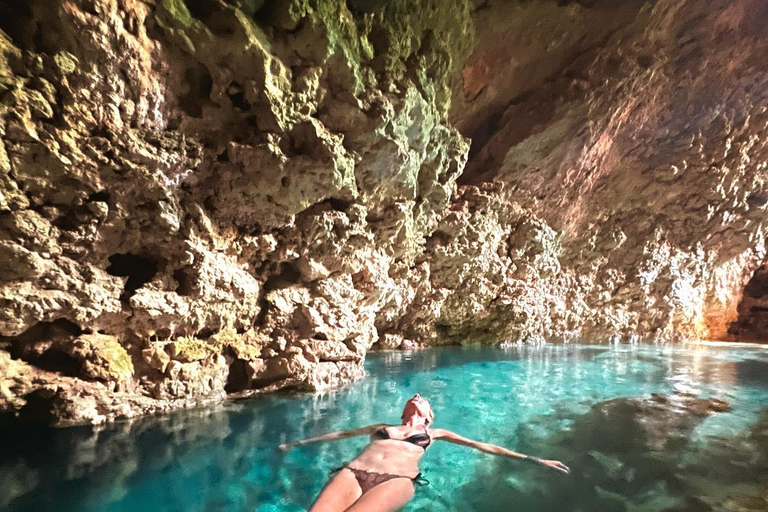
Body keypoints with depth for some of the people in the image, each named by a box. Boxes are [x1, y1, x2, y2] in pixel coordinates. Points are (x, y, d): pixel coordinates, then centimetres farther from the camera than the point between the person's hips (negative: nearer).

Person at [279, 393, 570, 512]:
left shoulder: (433, 433, 27)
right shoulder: (383, 427, 33)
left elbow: (480, 445, 24)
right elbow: (342, 433, 38)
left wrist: (533, 459, 23)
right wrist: (300, 442, 45)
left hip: (397, 480, -2)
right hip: (353, 472, 3)